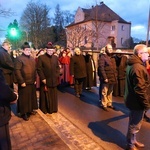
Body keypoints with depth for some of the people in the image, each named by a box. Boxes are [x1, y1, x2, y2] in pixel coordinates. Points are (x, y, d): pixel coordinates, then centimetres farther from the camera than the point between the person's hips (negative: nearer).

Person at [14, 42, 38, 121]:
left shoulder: (32, 59, 12)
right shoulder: (19, 58, -10)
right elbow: (17, 71, -16)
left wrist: (35, 79, 9)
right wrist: (21, 82, -18)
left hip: (32, 82, 7)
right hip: (24, 83, -7)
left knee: (32, 97, 16)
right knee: (24, 98, 4)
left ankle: (31, 109, 33)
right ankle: (24, 113, 16)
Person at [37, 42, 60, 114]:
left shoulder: (55, 57, 7)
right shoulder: (41, 57, -7)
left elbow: (58, 68, 12)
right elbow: (39, 69, -9)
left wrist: (57, 76, 0)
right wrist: (43, 78, -13)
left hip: (54, 80, 4)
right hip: (45, 80, -4)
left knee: (53, 96, 12)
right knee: (45, 96, 8)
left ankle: (53, 109, 26)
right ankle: (44, 109, 22)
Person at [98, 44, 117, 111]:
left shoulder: (112, 57, 16)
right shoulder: (102, 57, -11)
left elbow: (114, 68, 17)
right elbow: (101, 68, -18)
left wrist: (115, 76, 10)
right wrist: (105, 78, -21)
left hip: (112, 78, 8)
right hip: (106, 78, -8)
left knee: (110, 92, 17)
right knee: (104, 92, 3)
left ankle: (109, 104, 30)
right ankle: (104, 105, 15)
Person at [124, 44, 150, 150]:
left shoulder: (133, 64, 9)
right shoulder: (138, 67, -24)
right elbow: (140, 89, -27)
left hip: (133, 99, 10)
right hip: (137, 101, -10)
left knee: (133, 123, 23)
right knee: (135, 125, 8)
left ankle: (133, 141, 41)